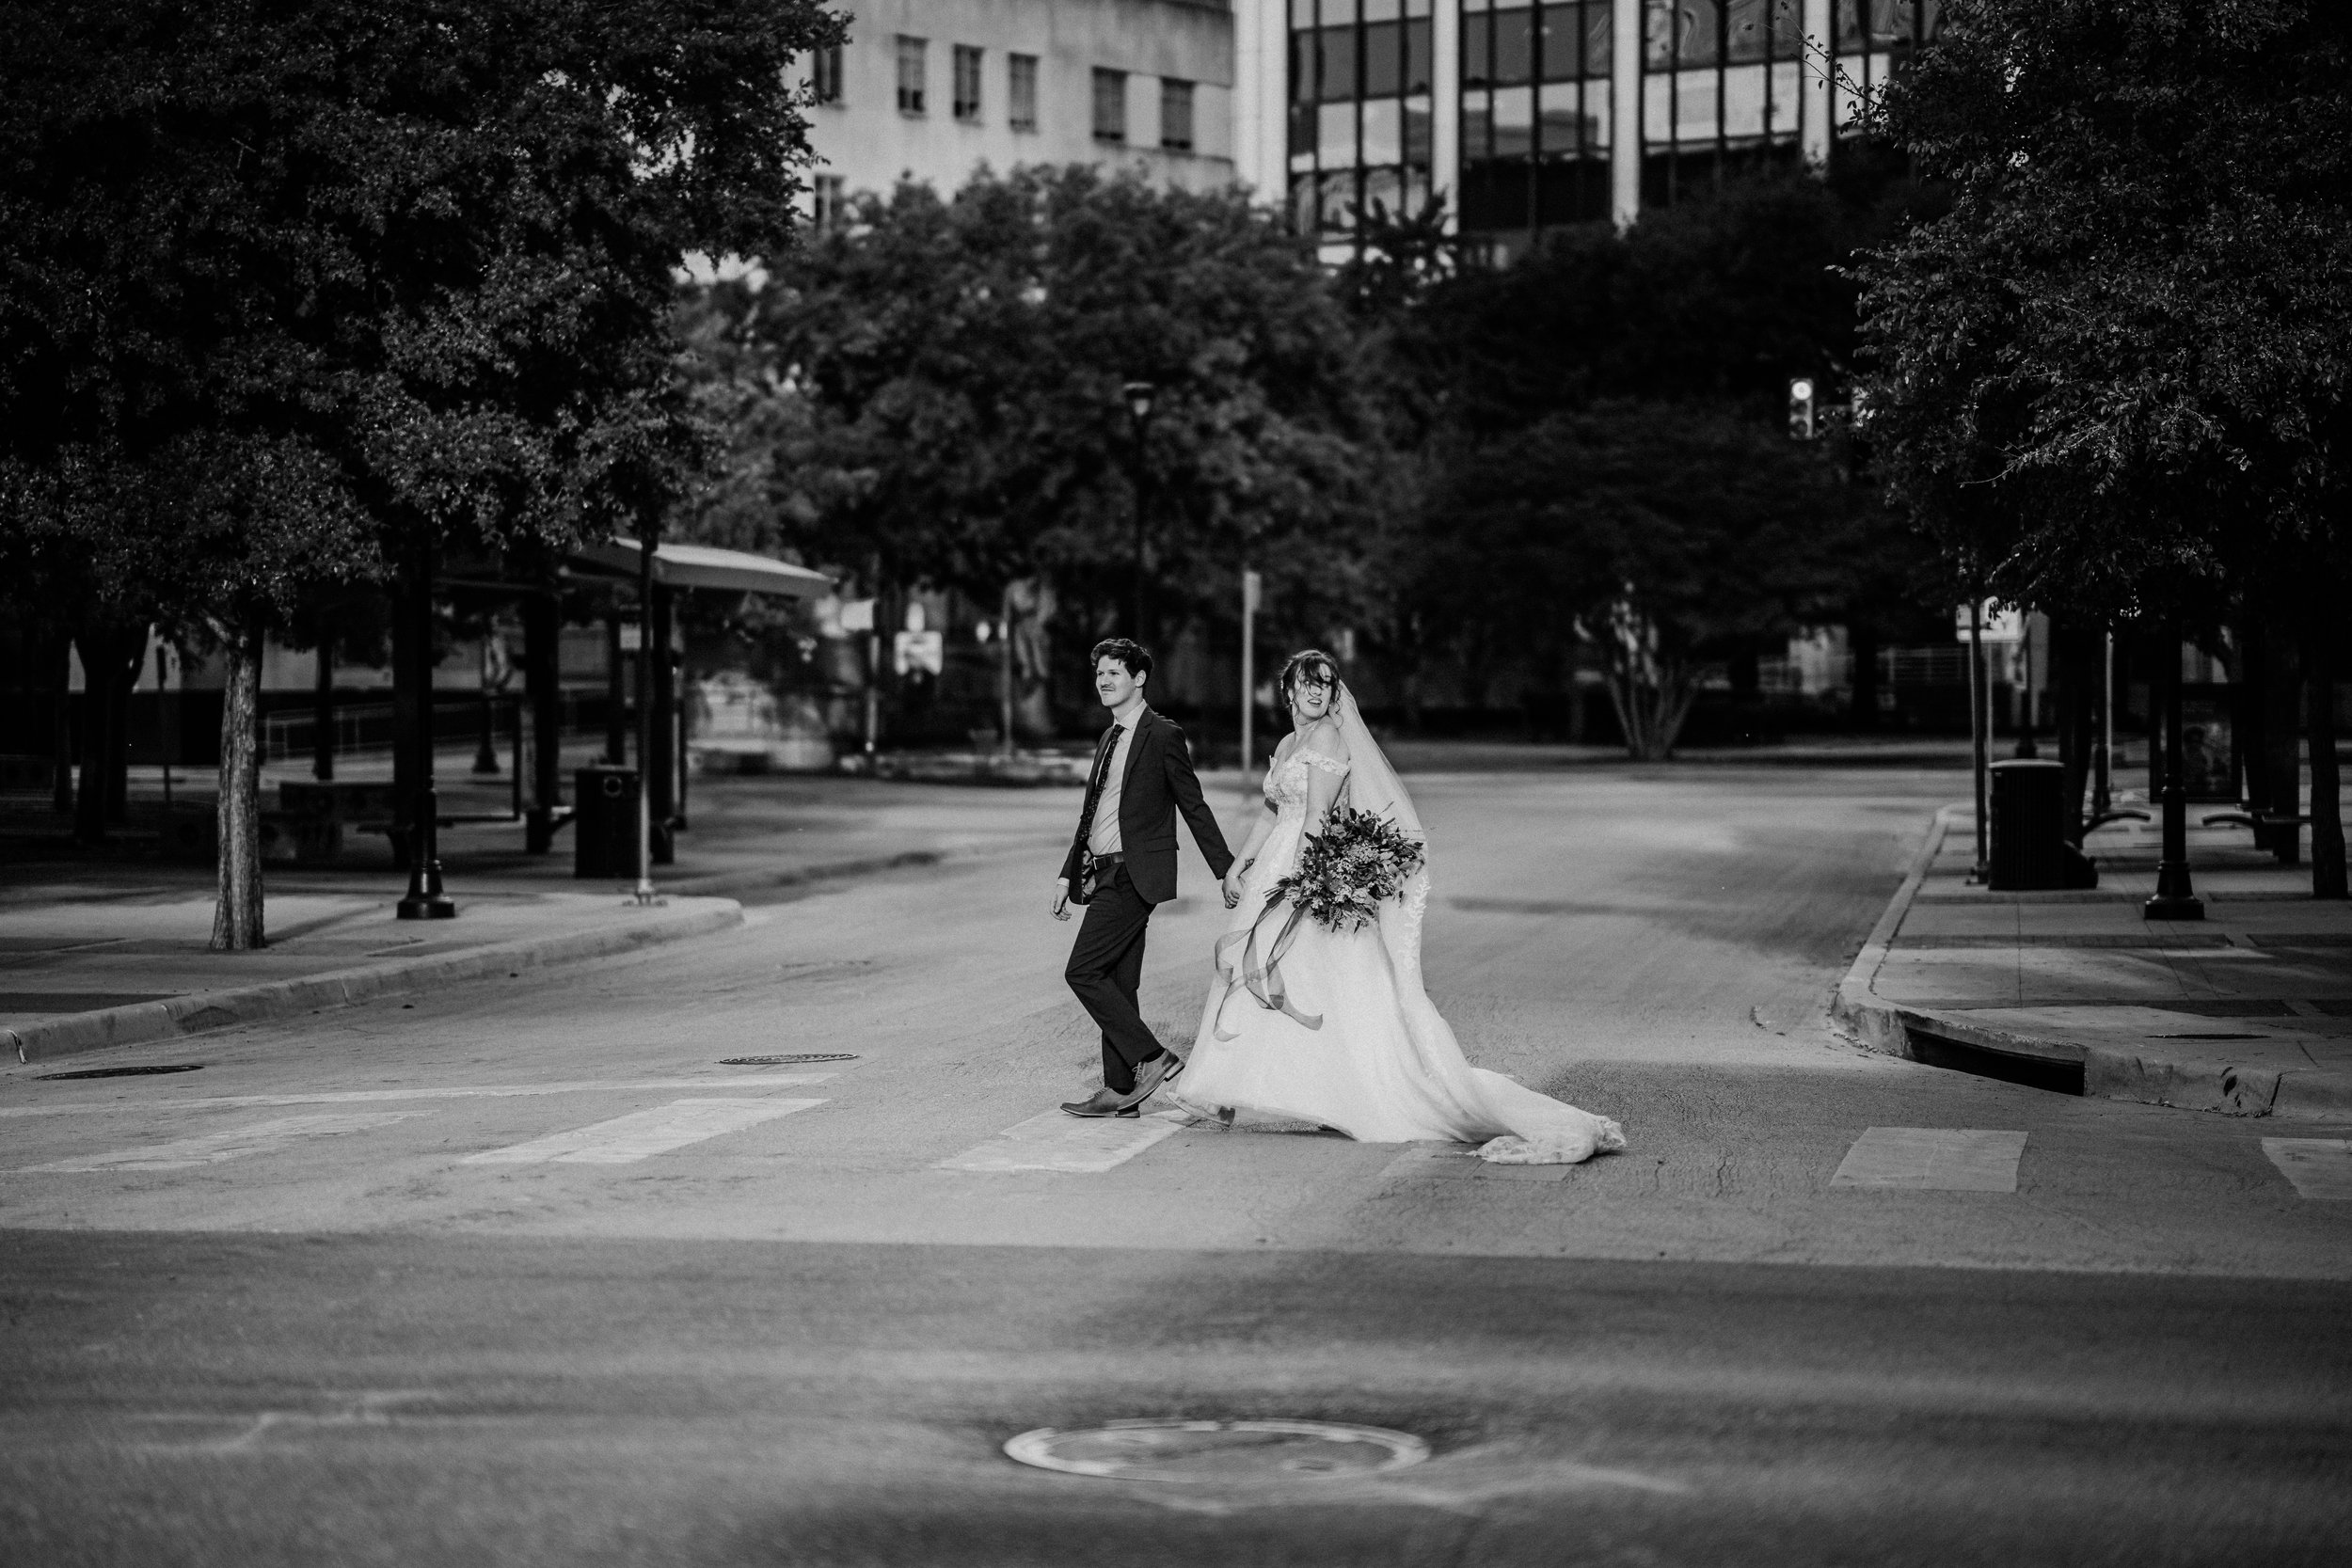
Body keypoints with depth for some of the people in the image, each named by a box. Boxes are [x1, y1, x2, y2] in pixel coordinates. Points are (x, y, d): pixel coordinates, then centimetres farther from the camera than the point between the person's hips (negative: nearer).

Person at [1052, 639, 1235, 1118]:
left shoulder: (1163, 736, -8)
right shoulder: (1110, 739, 17)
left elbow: (1194, 808, -6)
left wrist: (1229, 872, -6)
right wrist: (1068, 873, 18)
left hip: (1133, 876, -8)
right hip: (1106, 874, 8)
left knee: (1083, 971, -13)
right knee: (1116, 985, 8)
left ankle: (1151, 1057, -7)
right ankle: (1120, 1091, 11)